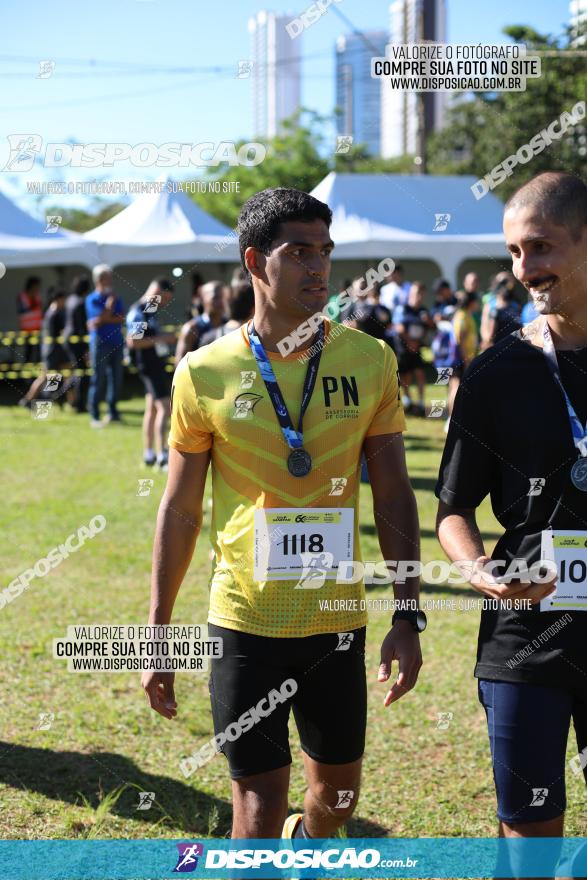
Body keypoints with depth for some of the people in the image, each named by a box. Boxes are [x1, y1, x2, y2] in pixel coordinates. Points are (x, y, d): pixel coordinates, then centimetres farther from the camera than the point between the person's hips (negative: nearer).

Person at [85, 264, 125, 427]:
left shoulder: (116, 298, 15)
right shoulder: (92, 299, -1)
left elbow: (121, 318, 0)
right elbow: (102, 317, -14)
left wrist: (106, 319, -10)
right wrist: (110, 304, -3)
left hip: (116, 343, 5)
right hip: (100, 342, -5)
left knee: (116, 379, 6)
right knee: (98, 380, -5)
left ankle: (113, 413, 15)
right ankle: (94, 416, -1)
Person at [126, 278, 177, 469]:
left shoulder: (151, 311, 14)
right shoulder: (138, 312, -16)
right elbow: (133, 341, -24)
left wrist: (167, 338, 14)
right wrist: (161, 339, -22)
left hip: (157, 364, 10)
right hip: (149, 365, -10)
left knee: (152, 409, 14)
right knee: (164, 408, -15)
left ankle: (149, 455, 20)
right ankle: (162, 456, -18)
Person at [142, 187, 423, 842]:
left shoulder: (370, 361, -2)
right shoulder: (205, 374, -6)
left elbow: (393, 495, 3)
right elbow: (179, 509, 1)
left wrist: (408, 618, -1)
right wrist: (158, 636, 2)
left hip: (339, 621, 2)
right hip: (245, 622, -2)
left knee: (337, 794, 18)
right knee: (259, 808, -1)